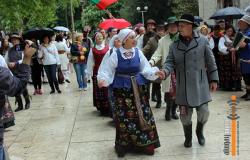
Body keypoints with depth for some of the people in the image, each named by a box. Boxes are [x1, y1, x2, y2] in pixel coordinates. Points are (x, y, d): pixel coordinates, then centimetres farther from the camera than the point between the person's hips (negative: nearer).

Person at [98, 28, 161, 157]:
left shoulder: (138, 52, 0)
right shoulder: (115, 54, -7)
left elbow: (146, 69, 3)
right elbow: (108, 71, -6)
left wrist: (155, 72, -14)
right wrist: (103, 79, -24)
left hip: (138, 88, 3)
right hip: (122, 90, -2)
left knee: (143, 114, 5)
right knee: (124, 117, 1)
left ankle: (145, 143, 18)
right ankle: (124, 144, 17)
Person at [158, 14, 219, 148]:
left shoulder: (203, 41, -1)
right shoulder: (175, 45, 4)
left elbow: (210, 62, 2)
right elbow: (170, 61, -1)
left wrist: (214, 79, 1)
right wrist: (165, 71, -23)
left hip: (200, 84, -1)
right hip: (183, 86, 1)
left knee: (204, 112, -1)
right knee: (185, 114, 7)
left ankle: (199, 131, 31)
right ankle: (188, 136, 32)